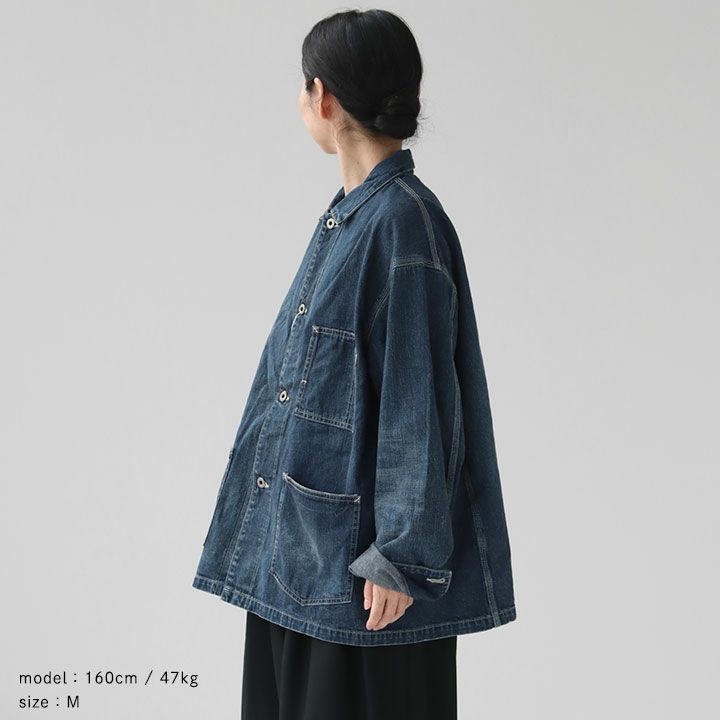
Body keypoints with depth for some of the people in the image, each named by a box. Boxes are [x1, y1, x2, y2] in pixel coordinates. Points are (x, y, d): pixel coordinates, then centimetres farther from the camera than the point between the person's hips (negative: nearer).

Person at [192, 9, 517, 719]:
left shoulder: (403, 221, -18)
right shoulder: (347, 213, 9)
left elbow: (419, 397, -20)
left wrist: (399, 556, -19)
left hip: (358, 540, -9)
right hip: (299, 530, 9)